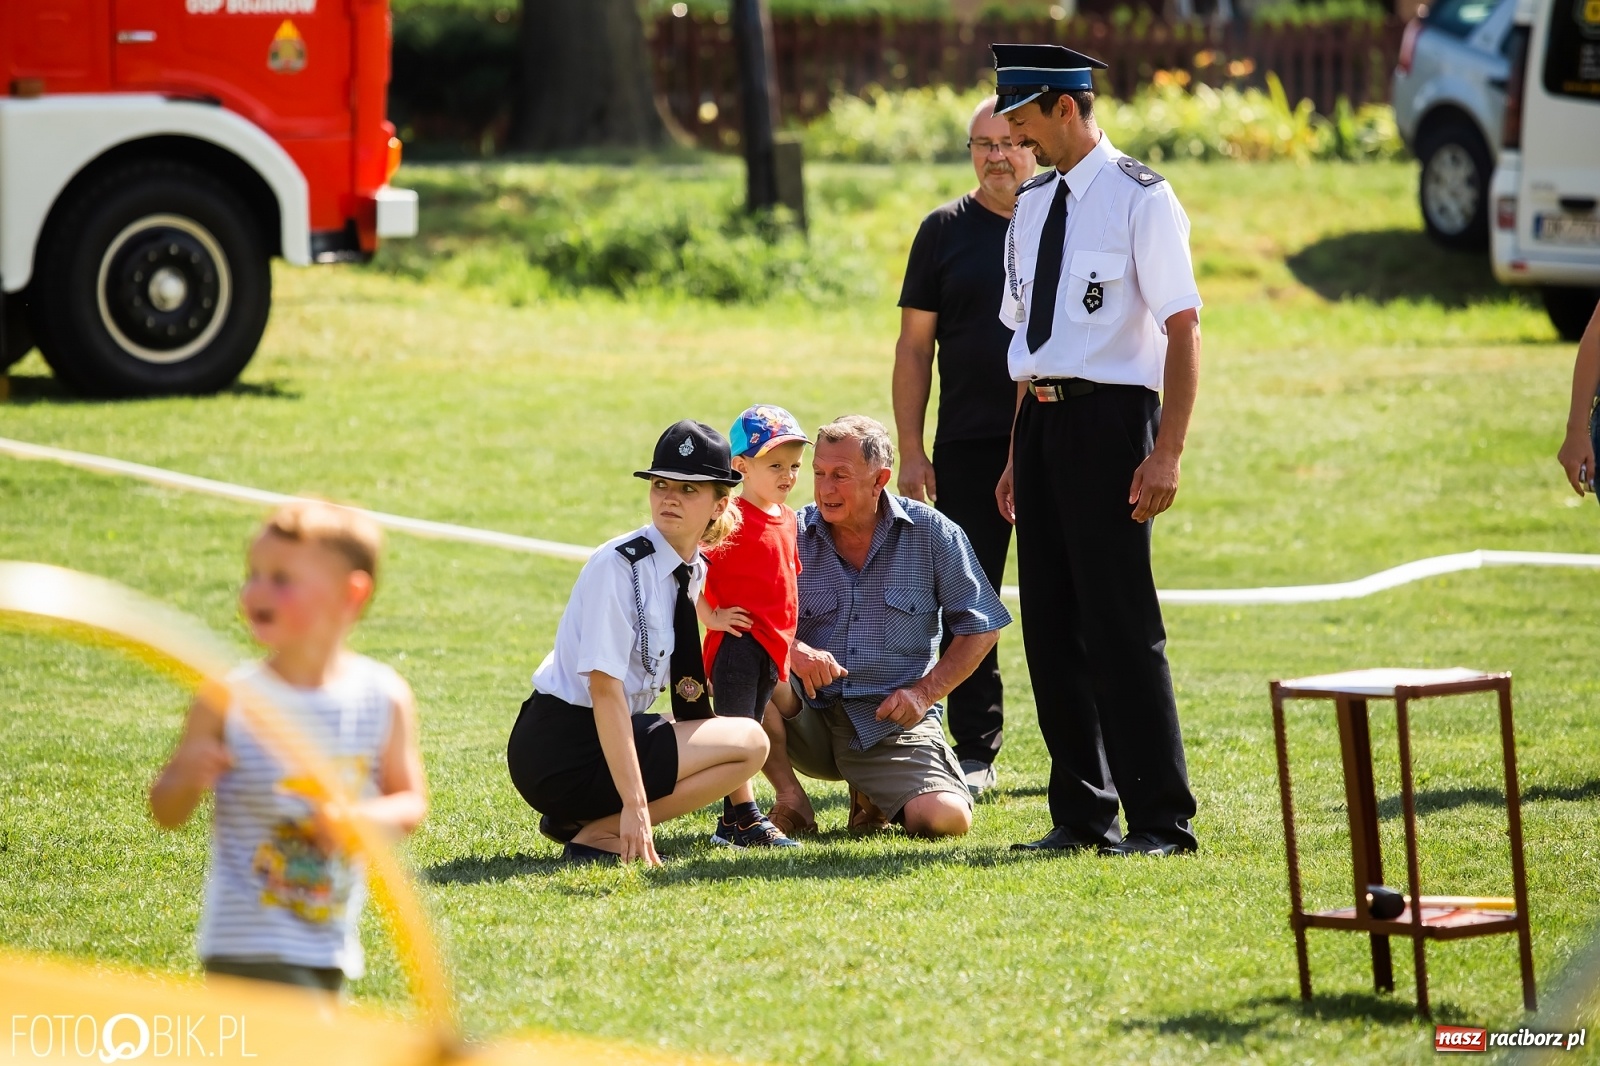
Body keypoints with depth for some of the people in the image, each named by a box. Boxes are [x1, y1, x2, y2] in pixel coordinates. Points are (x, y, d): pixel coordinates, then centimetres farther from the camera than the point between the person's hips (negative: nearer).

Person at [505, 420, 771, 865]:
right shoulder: (619, 566, -17)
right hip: (561, 752, -9)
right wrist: (634, 804, -25)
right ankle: (598, 834, -10)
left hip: (607, 733, 9)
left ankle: (581, 818, 10)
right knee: (749, 743, -13)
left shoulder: (697, 571, 8)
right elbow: (605, 689, -21)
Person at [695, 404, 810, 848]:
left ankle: (731, 821, 18)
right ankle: (745, 818, -7)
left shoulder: (787, 518, 12)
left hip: (772, 644, 9)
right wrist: (711, 616, -19)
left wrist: (792, 642, 21)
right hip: (737, 641, -9)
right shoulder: (733, 519, -15)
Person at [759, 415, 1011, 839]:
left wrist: (925, 692, -7)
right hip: (808, 721, 0)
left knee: (944, 818, -26)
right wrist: (791, 649, -28)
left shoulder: (933, 534, -2)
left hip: (892, 725, 0)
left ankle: (873, 797, 12)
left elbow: (980, 628, 5)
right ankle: (790, 797, -9)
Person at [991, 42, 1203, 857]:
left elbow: (1183, 330, -12)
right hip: (1041, 421, 8)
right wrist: (1017, 454, 15)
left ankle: (1161, 820, 0)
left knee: (1120, 623, -7)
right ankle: (1081, 814, 18)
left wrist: (1166, 454, -18)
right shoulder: (1033, 207, 14)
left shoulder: (1139, 199, -8)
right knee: (1051, 625, 9)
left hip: (1108, 420, -8)